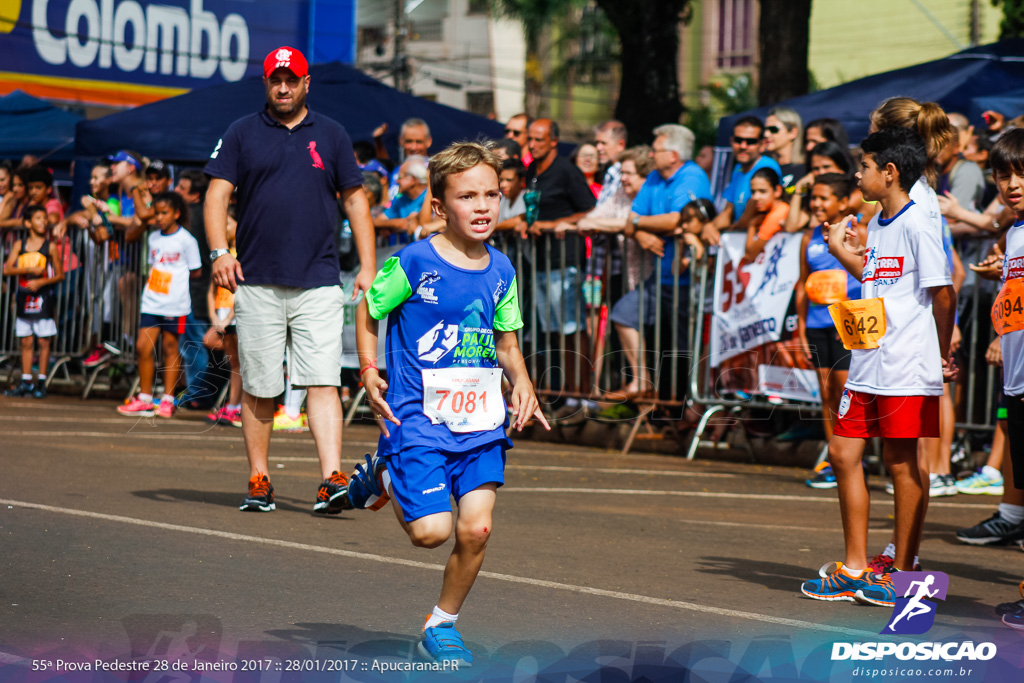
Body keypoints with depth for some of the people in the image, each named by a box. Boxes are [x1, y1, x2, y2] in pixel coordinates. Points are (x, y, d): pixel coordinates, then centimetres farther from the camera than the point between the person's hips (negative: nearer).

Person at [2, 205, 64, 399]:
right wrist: (29, 269, -14)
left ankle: (41, 383, 3)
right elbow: (7, 270, -2)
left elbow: (59, 275, -1)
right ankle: (26, 382, 12)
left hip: (43, 297, -3)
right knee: (26, 342, 7)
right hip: (24, 298, 3)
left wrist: (40, 282, -14)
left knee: (43, 342, -2)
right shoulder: (19, 245, 6)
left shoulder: (50, 247, -1)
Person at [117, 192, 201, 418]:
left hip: (175, 304, -5)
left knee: (170, 348, 3)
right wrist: (156, 279, 5)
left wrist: (176, 278, 2)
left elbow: (196, 272, -1)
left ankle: (167, 400, 11)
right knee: (143, 347, -2)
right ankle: (144, 398, 7)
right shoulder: (153, 239, 11)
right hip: (151, 302, 5)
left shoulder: (186, 240, -5)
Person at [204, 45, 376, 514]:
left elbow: (355, 200, 13)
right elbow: (217, 194, 3)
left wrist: (368, 267, 5)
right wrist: (220, 252, -13)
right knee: (258, 388, 4)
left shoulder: (331, 136, 11)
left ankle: (331, 481, -15)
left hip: (318, 282, 0)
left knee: (323, 383, -10)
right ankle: (258, 480, 14)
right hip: (256, 284, 0)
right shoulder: (242, 134, 8)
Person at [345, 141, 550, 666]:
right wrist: (369, 372, -5)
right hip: (418, 417, -4)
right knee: (431, 531, -11)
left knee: (476, 529, -5)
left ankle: (442, 626, 18)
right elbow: (367, 309, 4)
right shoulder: (414, 263, -10)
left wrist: (521, 382, 1)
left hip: (481, 420, 4)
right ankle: (383, 476, 22)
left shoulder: (501, 271, 5)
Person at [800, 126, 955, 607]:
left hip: (906, 369, -8)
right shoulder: (876, 225, 15)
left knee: (901, 463, -1)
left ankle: (902, 575, 9)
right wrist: (843, 253, 16)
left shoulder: (917, 225, -11)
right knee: (843, 454, 7)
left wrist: (941, 356, -4)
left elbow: (942, 293, -10)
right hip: (867, 364, 9)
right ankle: (854, 569, 16)